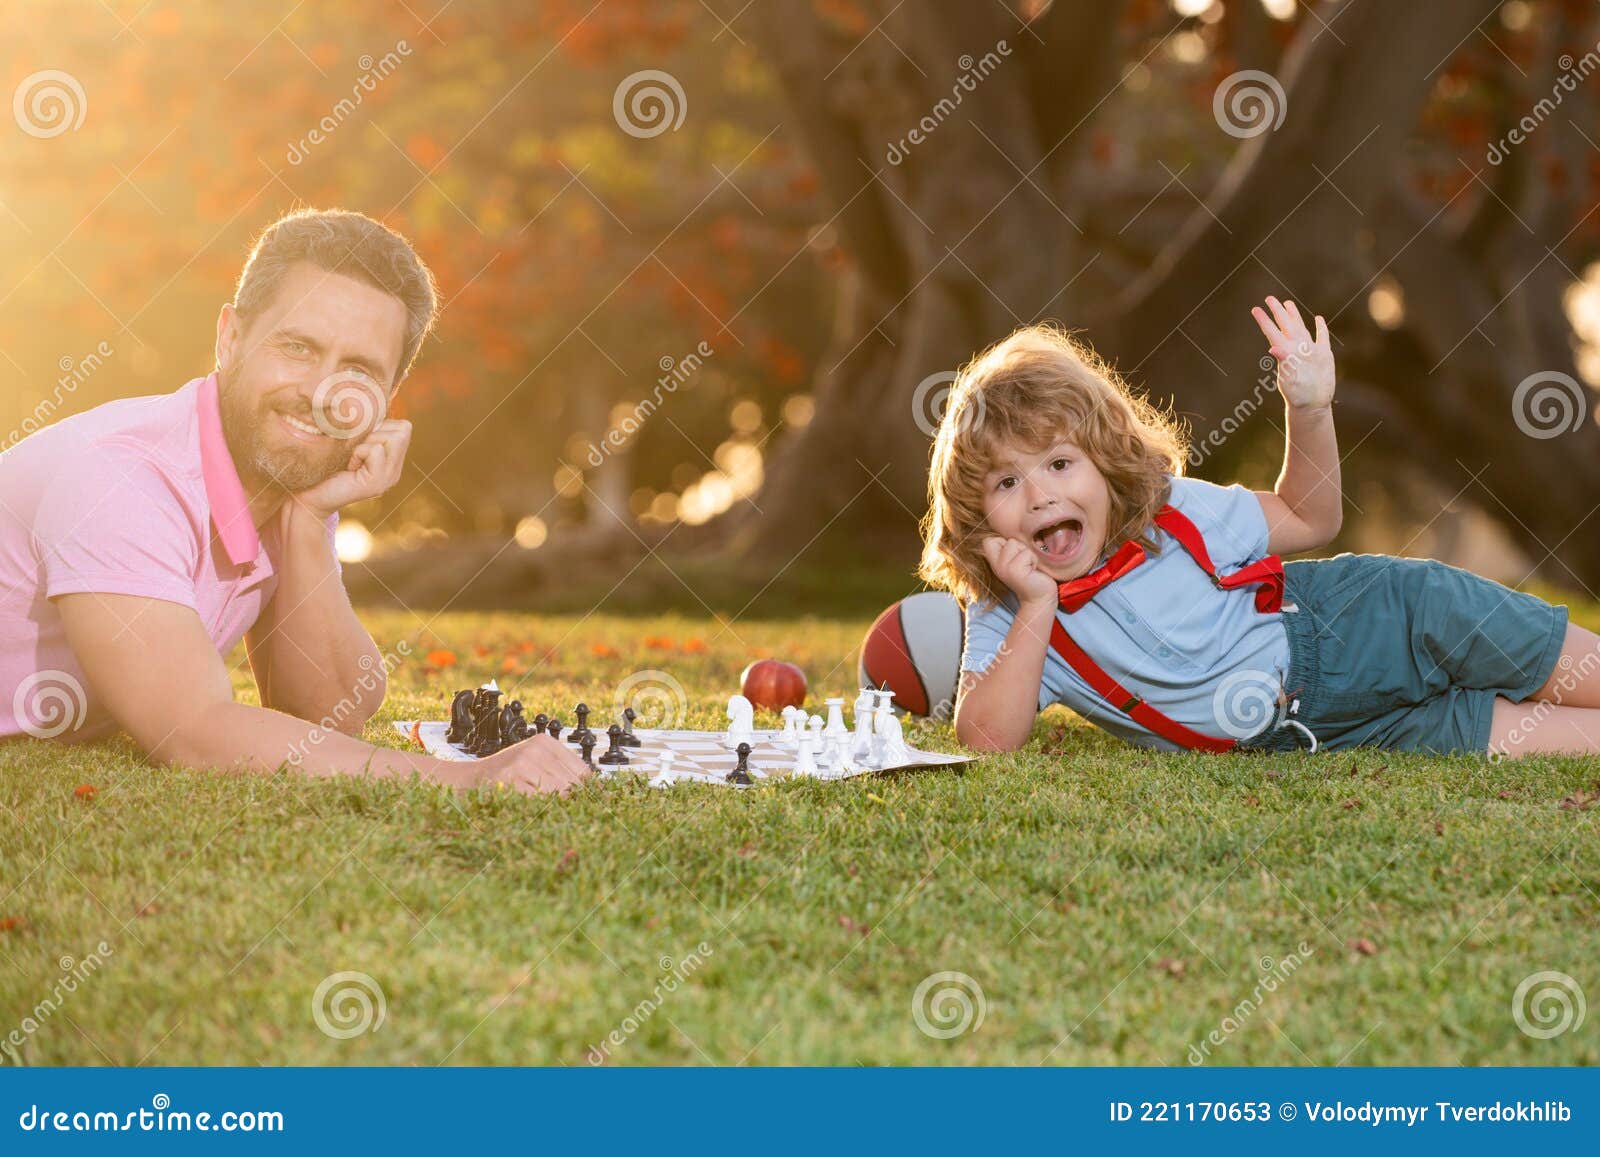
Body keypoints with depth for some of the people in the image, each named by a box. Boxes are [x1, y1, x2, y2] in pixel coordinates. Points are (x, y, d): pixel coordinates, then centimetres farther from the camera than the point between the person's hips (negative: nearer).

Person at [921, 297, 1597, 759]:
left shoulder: (1174, 511, -11)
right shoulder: (1005, 620, -13)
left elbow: (1309, 520, 3)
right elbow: (987, 739, -27)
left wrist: (1311, 411, -13)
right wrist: (1036, 609, -33)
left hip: (1369, 620, 0)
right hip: (1308, 731, 0)